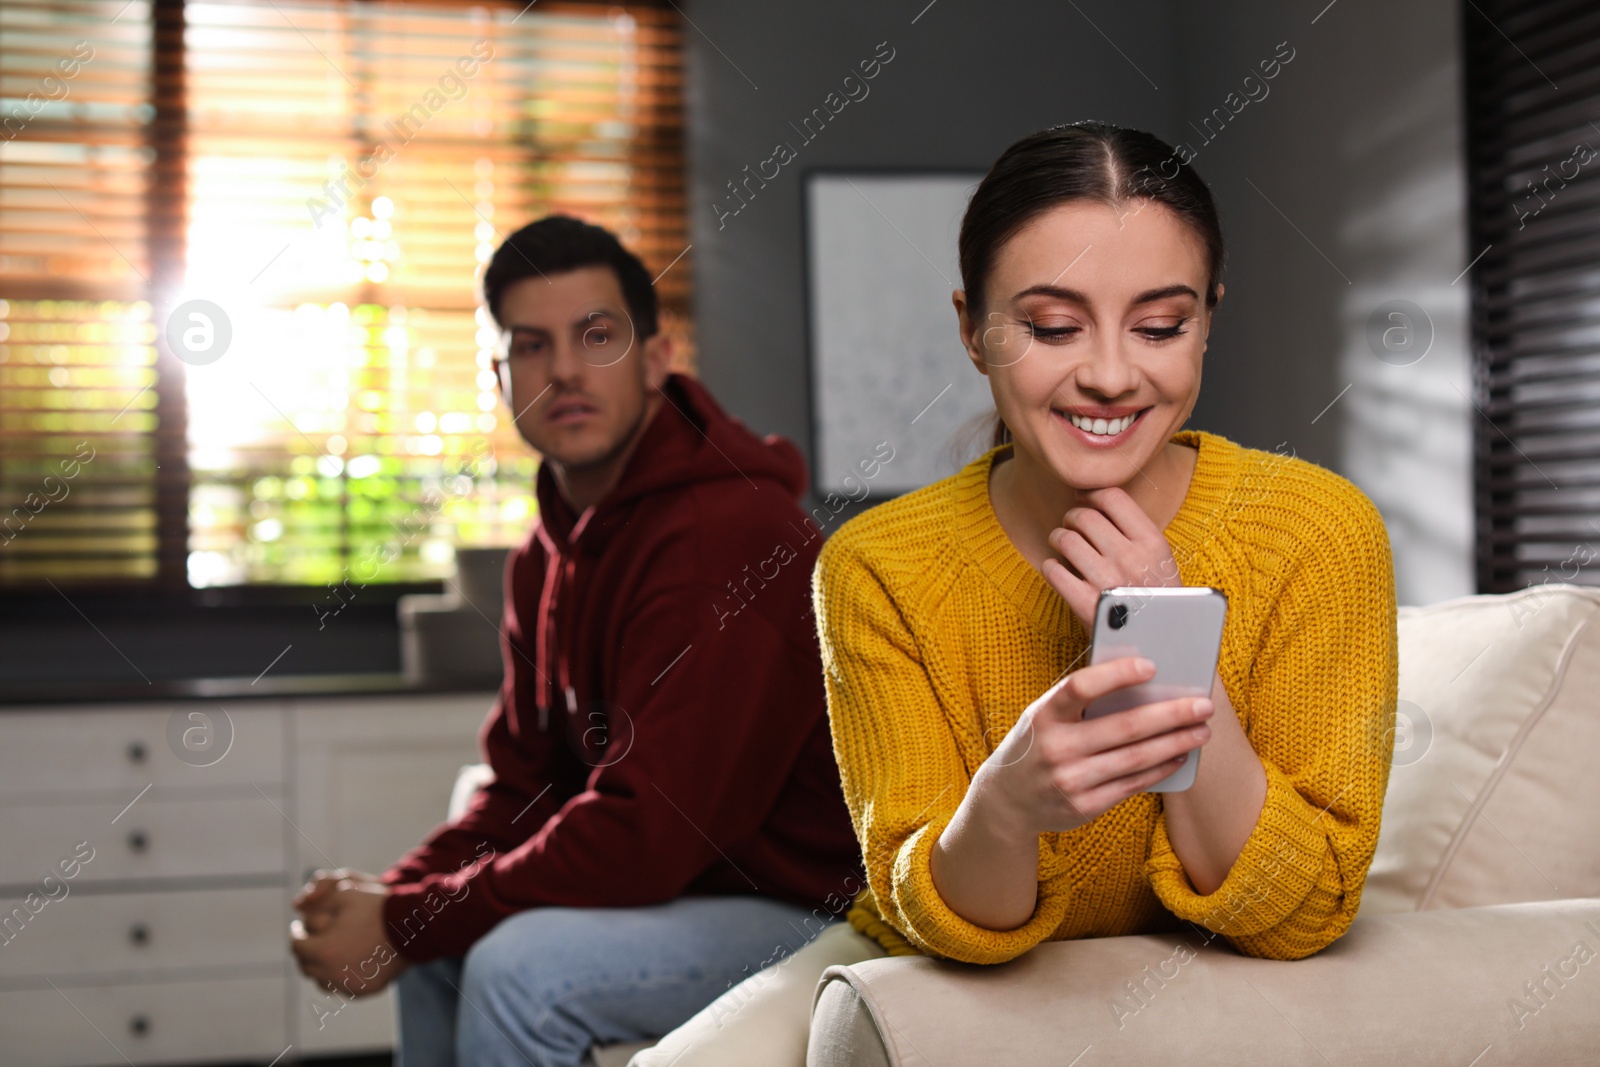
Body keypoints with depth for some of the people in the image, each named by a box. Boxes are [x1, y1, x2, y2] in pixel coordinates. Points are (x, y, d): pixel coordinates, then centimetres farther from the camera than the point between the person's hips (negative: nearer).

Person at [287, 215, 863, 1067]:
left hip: (810, 911, -9)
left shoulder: (724, 538, -25)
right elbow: (527, 783, 11)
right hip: (689, 881, 10)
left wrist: (408, 920, -20)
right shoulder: (551, 549, 7)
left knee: (523, 966, -24)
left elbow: (646, 831, -28)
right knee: (437, 942, 11)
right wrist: (394, 894, -7)